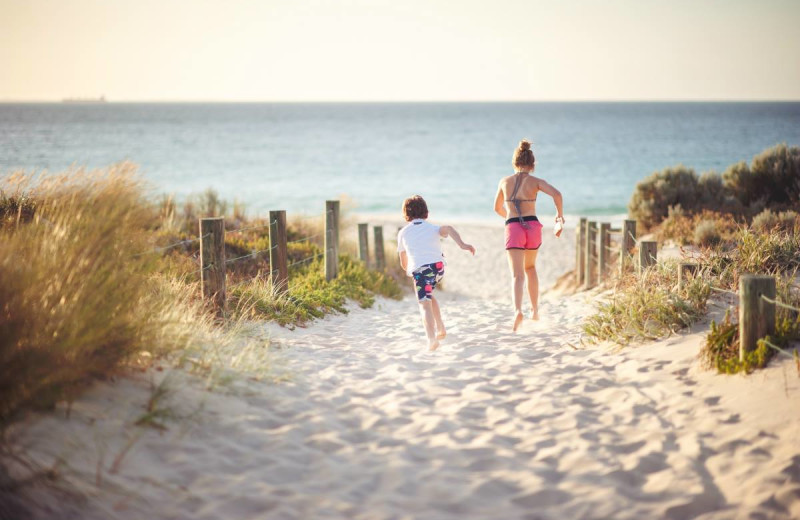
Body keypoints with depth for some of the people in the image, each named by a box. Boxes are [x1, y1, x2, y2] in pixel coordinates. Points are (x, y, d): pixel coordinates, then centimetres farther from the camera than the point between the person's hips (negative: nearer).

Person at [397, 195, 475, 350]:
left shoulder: (403, 233, 21)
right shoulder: (432, 228, 20)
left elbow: (403, 263, 25)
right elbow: (448, 228, -5)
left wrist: (410, 270, 46)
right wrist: (462, 244, -18)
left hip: (419, 269, -3)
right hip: (438, 266, 3)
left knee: (425, 304, -9)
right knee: (428, 295, 29)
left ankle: (432, 338, -31)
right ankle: (440, 329, 29)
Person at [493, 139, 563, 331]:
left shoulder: (505, 181, 7)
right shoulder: (536, 181, 1)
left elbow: (497, 208, 20)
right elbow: (556, 194, -15)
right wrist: (560, 214, 2)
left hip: (513, 229, -1)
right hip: (533, 227, 1)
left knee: (517, 275, -6)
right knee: (530, 267, 25)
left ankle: (518, 310, -31)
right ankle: (535, 310, 26)